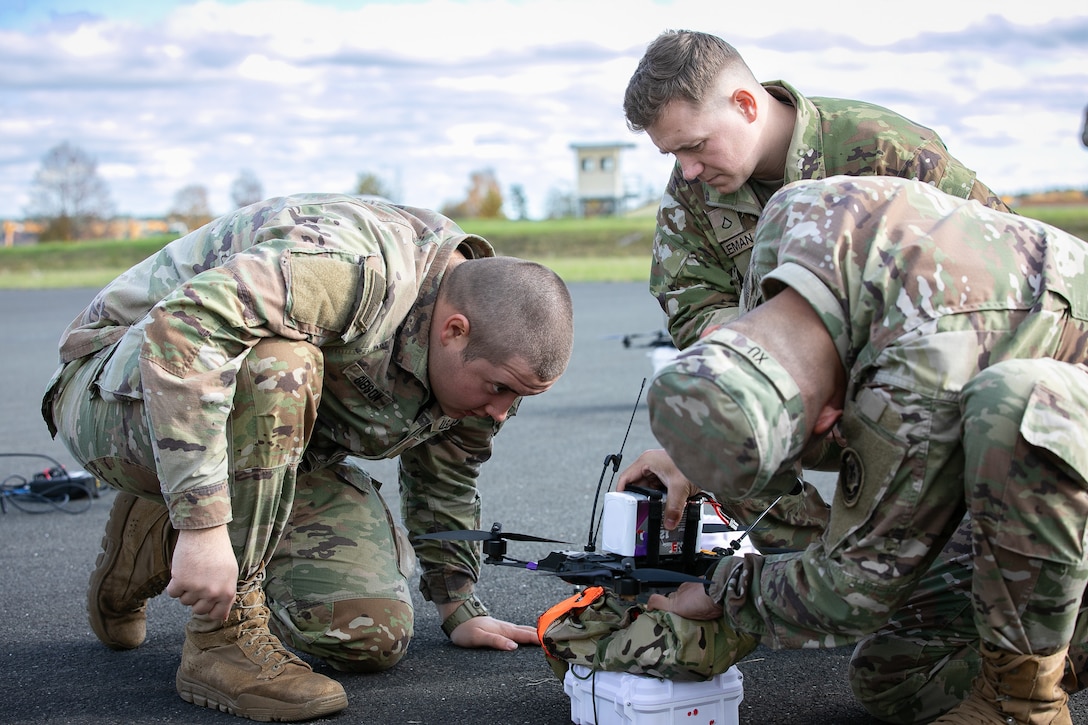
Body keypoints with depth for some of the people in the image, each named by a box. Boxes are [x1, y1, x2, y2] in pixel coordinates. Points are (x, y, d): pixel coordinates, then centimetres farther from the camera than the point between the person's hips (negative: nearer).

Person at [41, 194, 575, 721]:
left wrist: (461, 611, 18)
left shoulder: (487, 354, -5)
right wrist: (204, 524, -48)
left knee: (373, 635, -10)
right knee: (278, 363, -40)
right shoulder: (355, 267, -35)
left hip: (269, 451, 8)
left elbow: (444, 485, 13)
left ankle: (158, 539, 13)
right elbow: (178, 326, -46)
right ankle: (224, 637, -25)